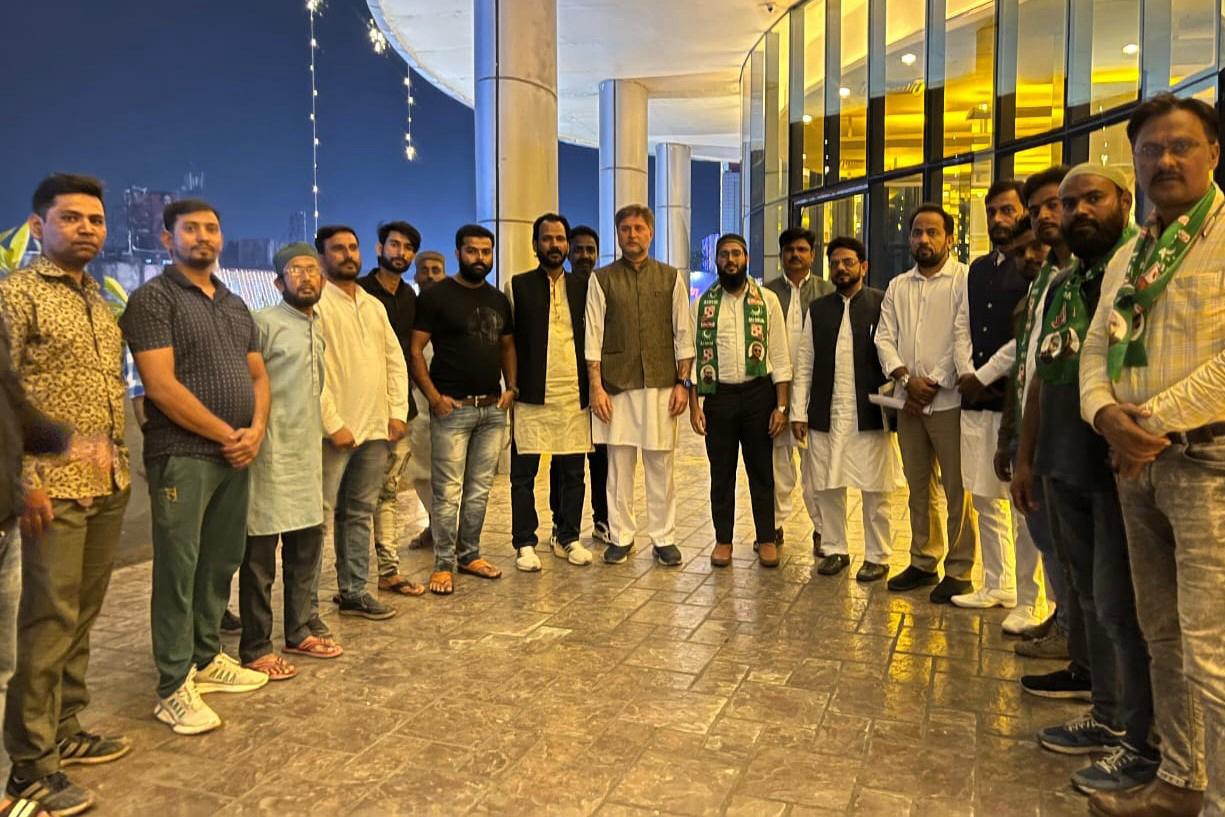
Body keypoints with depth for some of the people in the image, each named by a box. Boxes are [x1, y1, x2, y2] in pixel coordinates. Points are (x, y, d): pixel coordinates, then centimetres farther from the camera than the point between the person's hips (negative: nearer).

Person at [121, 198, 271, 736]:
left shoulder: (235, 305, 16)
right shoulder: (153, 299, -6)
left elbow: (258, 375, 16)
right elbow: (162, 386, -14)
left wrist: (255, 430, -3)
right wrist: (227, 435, -11)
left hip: (236, 456, 7)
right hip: (182, 457, -7)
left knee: (221, 564, 13)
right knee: (178, 570, -1)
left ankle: (206, 658, 27)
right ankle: (173, 687, 8)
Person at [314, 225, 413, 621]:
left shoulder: (374, 305, 17)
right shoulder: (315, 303, -6)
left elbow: (395, 360, 15)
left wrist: (398, 412, 4)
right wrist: (333, 424, -17)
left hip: (375, 429, 7)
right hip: (334, 431, -7)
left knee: (360, 514, 13)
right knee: (320, 517, -3)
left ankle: (354, 591, 24)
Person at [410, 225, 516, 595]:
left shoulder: (498, 299, 13)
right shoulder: (436, 295, -4)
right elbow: (415, 350, -7)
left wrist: (511, 387, 9)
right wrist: (434, 397, -14)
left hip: (493, 408, 6)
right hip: (452, 408, -5)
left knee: (480, 489, 11)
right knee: (448, 491, -4)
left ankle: (469, 554, 23)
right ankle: (444, 564, 6)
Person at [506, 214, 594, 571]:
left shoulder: (583, 287, 12)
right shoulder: (517, 286, 4)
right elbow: (507, 341, 3)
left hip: (574, 395, 2)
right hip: (531, 396, -2)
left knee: (571, 472, 8)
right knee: (523, 473, 2)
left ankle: (567, 538, 21)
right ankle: (525, 544, 12)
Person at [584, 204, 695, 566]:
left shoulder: (671, 278, 8)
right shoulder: (602, 279, 4)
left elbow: (683, 334, 7)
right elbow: (593, 336, 1)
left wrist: (683, 382, 0)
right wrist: (596, 386, -5)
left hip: (661, 383, 1)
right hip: (617, 385, 0)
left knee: (660, 464, 5)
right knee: (619, 463, 5)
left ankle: (663, 538, 15)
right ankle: (620, 537, 17)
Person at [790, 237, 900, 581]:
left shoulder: (882, 304, 0)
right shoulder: (818, 309, 11)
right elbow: (804, 363, 9)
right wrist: (799, 412, 3)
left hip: (869, 414, -3)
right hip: (826, 415, 3)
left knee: (875, 492, 5)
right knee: (826, 488, 8)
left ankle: (877, 557, 20)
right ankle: (835, 549, 25)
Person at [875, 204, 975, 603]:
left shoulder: (965, 281, -4)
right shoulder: (897, 287, 15)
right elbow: (885, 338, 8)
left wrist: (934, 383, -12)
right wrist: (906, 378, -8)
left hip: (949, 400, -5)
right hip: (909, 401, 6)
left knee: (957, 489, -1)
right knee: (918, 487, 13)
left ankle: (958, 571, 10)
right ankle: (922, 562, 24)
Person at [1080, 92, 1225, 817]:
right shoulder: (1129, 258, 17)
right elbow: (1096, 349, 13)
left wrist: (1154, 422, -15)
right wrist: (1107, 413, -7)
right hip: (1138, 461, 7)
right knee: (1163, 636, 15)